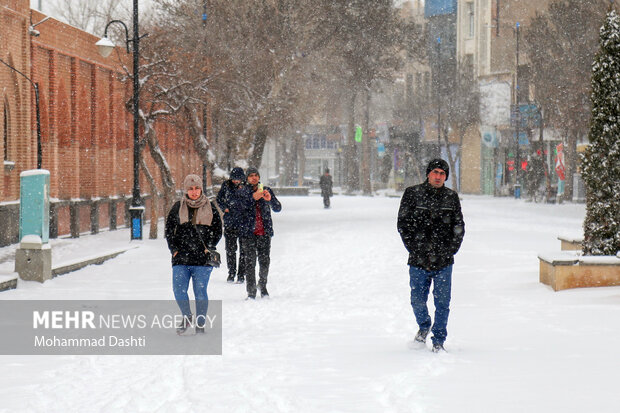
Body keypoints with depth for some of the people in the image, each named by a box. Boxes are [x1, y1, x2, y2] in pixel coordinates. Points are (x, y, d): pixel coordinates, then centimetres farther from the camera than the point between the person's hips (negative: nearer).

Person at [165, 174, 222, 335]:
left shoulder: (210, 207, 6)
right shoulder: (178, 207, 7)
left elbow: (218, 231, 9)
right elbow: (169, 230, 11)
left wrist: (208, 248, -3)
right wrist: (174, 249, 1)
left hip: (203, 258, -1)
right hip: (181, 257, 1)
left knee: (200, 291, -1)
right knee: (179, 290, -9)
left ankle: (200, 325, 9)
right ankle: (187, 317, 10)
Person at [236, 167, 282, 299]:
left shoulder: (266, 190, 9)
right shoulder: (242, 192, 5)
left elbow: (278, 208, 2)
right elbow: (241, 208, -12)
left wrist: (270, 199, -18)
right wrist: (253, 198, -26)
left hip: (264, 232, 1)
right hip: (248, 233, -1)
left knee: (264, 261, 4)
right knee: (249, 262, -5)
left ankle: (263, 286, 25)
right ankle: (251, 292, -1)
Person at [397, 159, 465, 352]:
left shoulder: (451, 197, 7)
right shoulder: (412, 194, 1)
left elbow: (459, 227, 9)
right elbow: (403, 224, -1)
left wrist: (449, 250, -4)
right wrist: (416, 249, -8)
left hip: (443, 262, 1)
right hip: (418, 260, -1)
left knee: (442, 303, 1)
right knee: (418, 301, 6)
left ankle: (439, 340, 15)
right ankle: (423, 326, 36)